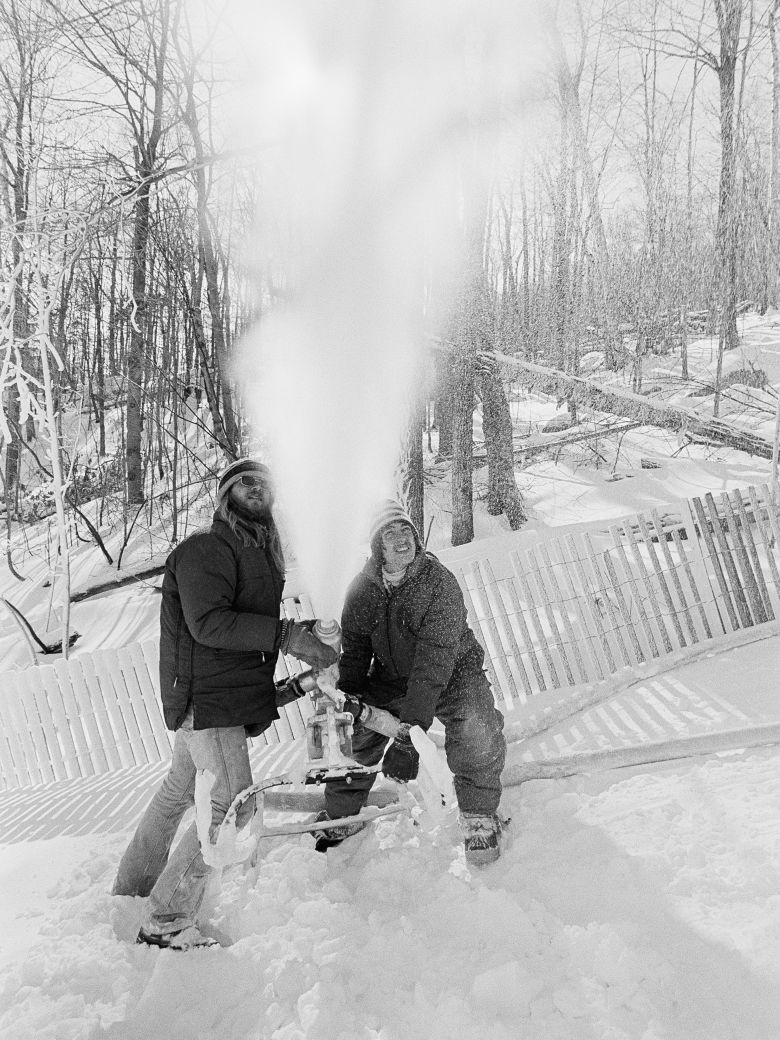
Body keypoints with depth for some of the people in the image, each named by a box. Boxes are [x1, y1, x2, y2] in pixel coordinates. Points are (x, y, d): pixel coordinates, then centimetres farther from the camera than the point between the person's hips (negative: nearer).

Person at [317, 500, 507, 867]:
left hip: (452, 672, -4)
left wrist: (411, 729, -39)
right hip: (391, 678, 5)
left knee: (476, 728, -30)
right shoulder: (362, 590, -10)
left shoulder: (439, 581, -26)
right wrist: (347, 696, -16)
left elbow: (434, 661, -33)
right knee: (352, 733, -3)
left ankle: (479, 816, -8)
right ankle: (340, 820, 21)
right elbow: (354, 650, 1)